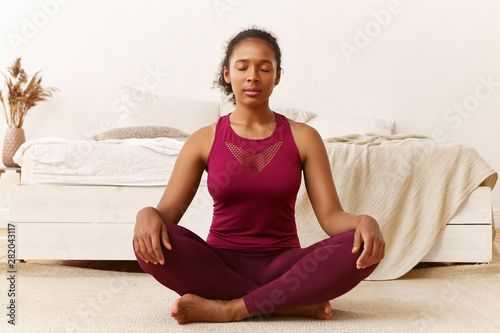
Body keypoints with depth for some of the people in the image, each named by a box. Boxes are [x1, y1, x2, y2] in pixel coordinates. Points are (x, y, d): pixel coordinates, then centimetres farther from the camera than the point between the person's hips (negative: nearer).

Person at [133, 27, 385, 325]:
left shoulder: (303, 137, 4)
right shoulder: (204, 140, 4)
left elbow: (331, 215, -3)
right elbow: (167, 212, -2)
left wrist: (364, 222, -26)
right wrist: (147, 214, -27)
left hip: (283, 265, 0)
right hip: (220, 264, 1)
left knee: (364, 247, -26)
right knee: (150, 241, -29)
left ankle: (229, 309, -25)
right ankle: (294, 304, -23)